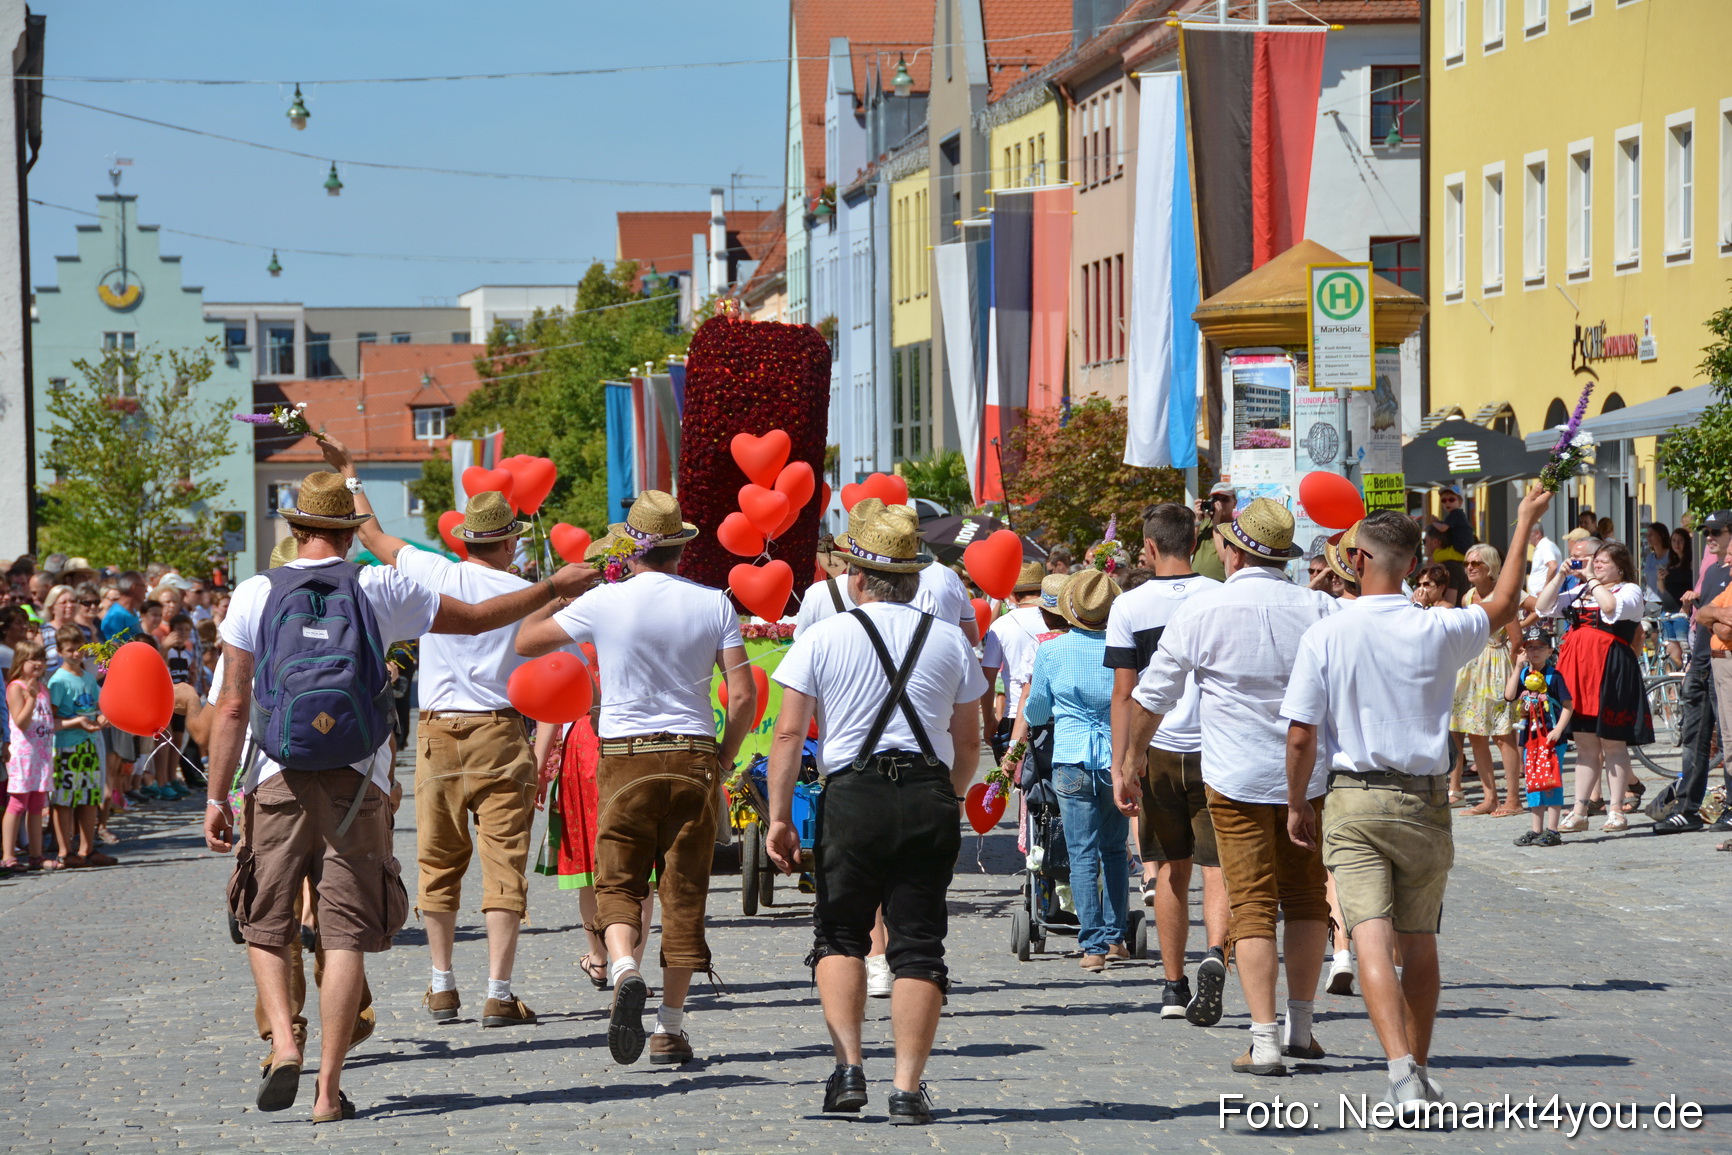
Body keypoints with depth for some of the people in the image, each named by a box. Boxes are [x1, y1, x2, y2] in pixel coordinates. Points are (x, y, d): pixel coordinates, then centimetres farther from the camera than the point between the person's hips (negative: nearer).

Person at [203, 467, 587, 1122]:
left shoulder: (256, 594, 3)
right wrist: (553, 587, 29)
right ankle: (329, 1088, -1)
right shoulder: (379, 590, 4)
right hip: (356, 783, 0)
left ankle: (283, 1042, -8)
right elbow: (477, 619, 15)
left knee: (265, 926, 13)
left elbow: (233, 707, -1)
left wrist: (217, 797, 3)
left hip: (277, 779, 0)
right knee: (346, 934, 2)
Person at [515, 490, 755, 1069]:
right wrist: (721, 766, 8)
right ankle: (671, 1026, 5)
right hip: (695, 758, 1)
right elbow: (744, 696, -3)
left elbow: (525, 642, 7)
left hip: (626, 757, -1)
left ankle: (623, 967, -24)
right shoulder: (714, 604, 0)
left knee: (618, 880, 6)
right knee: (684, 891, 6)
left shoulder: (604, 602, -5)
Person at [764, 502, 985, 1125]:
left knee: (839, 934, 13)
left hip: (853, 795, -2)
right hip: (929, 796, 2)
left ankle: (848, 1066, -2)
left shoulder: (824, 637, 2)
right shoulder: (949, 641, 10)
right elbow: (969, 746, 13)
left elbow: (789, 733, -2)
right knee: (917, 942, 4)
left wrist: (779, 817, 1)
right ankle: (908, 1087, -1)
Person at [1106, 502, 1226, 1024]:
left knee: (1170, 870, 12)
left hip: (1158, 751, 1)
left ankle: (1173, 986, 17)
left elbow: (1124, 694, -3)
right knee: (1218, 868, -2)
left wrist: (1122, 766, 1)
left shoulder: (1129, 606, -2)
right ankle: (1214, 954, -28)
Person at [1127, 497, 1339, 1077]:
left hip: (1236, 776, -2)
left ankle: (1264, 1041, -8)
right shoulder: (1319, 609, -1)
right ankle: (1300, 1028, 21)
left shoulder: (1203, 610, -5)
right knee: (1306, 899, 16)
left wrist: (1128, 768, 13)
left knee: (1251, 905, -1)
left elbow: (1153, 696, 2)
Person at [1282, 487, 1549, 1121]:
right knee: (1419, 942, 15)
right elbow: (1502, 604, 16)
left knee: (1372, 938, -11)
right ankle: (1419, 1069, 26)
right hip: (1425, 803, 2)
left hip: (1354, 800, -2)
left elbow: (1300, 737, -7)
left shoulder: (1325, 636, -9)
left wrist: (1297, 805, 9)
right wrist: (1525, 523, 27)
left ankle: (1401, 1068, -28)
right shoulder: (1438, 632, -5)